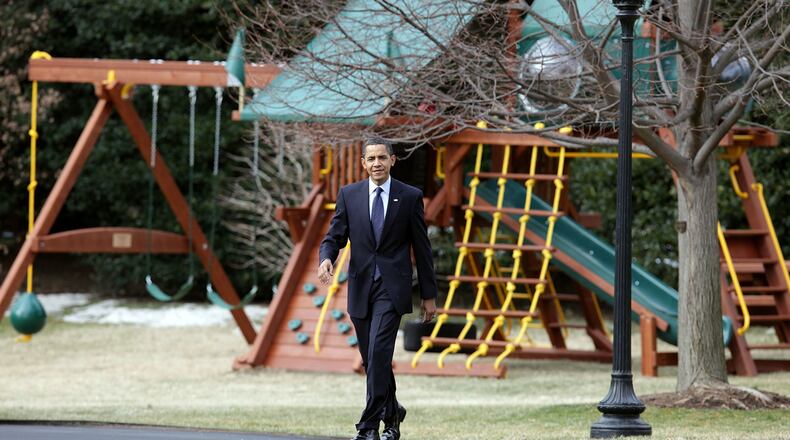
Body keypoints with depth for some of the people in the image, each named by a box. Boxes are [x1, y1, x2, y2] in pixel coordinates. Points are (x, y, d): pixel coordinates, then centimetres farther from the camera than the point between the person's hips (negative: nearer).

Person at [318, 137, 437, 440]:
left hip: (392, 288, -4)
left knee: (379, 353, -17)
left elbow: (422, 249, 5)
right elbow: (334, 236, 5)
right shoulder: (349, 195, 7)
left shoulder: (410, 197, 2)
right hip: (361, 287, 4)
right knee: (371, 359, 10)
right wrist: (326, 258, -19)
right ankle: (391, 415, 30)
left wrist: (429, 295, 5)